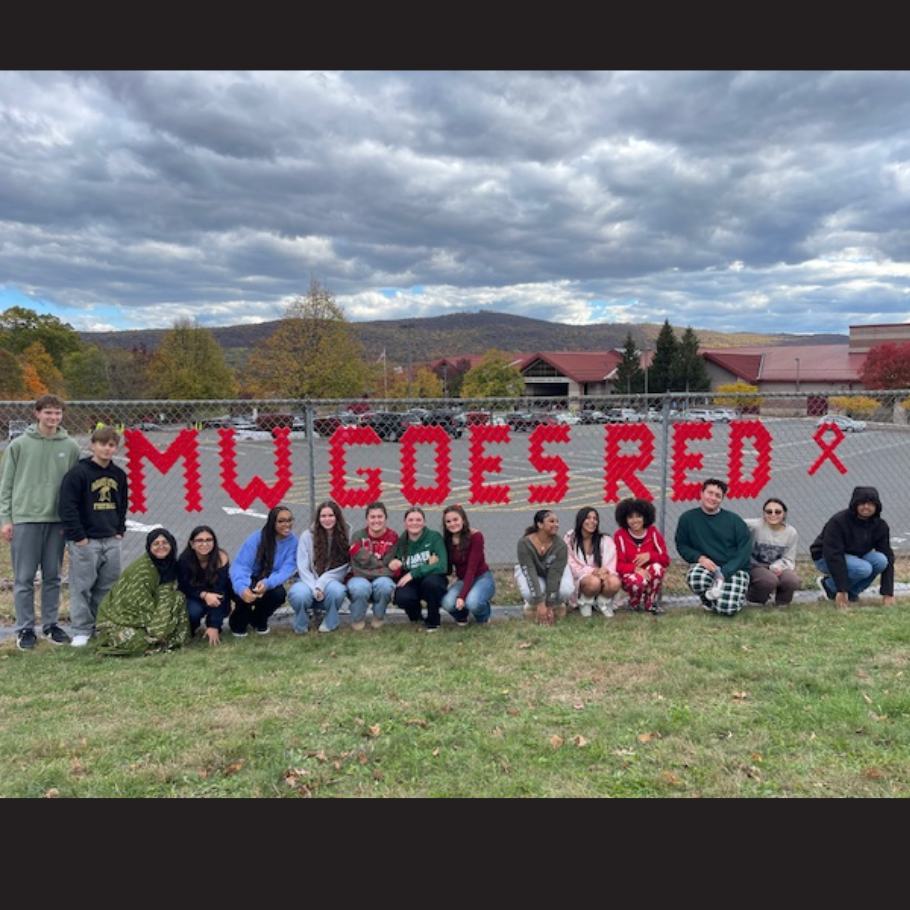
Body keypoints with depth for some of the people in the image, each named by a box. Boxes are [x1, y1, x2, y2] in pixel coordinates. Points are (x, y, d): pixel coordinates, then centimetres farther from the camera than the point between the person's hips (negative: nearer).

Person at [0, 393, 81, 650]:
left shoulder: (71, 447, 4)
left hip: (58, 520, 2)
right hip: (25, 519, -2)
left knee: (53, 577, 9)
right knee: (24, 578, 3)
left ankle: (50, 624, 21)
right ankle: (25, 629, 12)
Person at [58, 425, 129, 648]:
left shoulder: (119, 475, 10)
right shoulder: (77, 473, -9)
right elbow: (67, 508, -12)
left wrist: (120, 531, 9)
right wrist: (79, 537, -14)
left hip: (111, 540, 6)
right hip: (85, 541, -6)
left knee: (110, 586, 10)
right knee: (82, 586, 0)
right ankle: (82, 630, 10)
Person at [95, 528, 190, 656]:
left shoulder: (171, 565, 0)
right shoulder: (142, 568, -22)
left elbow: (165, 598, 4)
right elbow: (140, 603, -23)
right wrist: (159, 627, -21)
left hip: (145, 614, 6)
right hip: (119, 617, -6)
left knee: (178, 598, -13)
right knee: (138, 643, -31)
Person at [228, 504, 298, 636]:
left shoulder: (293, 541, -12)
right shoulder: (257, 537, -20)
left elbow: (287, 570, -20)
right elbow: (240, 566, -28)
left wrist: (267, 583, -42)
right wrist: (242, 588, -49)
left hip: (268, 585, 2)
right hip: (248, 582, -2)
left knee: (279, 594, -29)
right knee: (246, 594, -34)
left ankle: (259, 620, 5)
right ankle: (238, 623, 1)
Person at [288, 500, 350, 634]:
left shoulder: (345, 536, -4)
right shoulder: (307, 535, -6)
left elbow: (342, 568, -7)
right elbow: (303, 568, -7)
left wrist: (321, 584, -19)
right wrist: (315, 589, -21)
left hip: (331, 582, 1)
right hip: (309, 582, 0)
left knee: (337, 590, -36)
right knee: (299, 594, -36)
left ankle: (330, 621, -1)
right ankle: (301, 624, 1)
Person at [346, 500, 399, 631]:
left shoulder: (392, 537, -7)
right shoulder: (358, 536, -8)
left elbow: (388, 567, -15)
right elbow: (357, 569, -13)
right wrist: (380, 563, -25)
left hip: (382, 579, 1)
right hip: (360, 579, -1)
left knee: (384, 585, -33)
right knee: (361, 588, -35)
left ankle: (378, 618, -3)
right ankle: (357, 620, -5)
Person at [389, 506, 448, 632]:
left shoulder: (434, 537, -11)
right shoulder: (401, 541, -1)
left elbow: (442, 566, -22)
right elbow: (399, 573, 4)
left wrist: (413, 573, -23)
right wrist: (396, 566, -20)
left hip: (433, 581, -2)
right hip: (411, 583, 2)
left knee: (430, 581, -36)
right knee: (402, 598, -31)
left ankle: (433, 621, -7)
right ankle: (416, 615, 8)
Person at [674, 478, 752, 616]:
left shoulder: (734, 520, 0)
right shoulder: (688, 518, 1)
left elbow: (745, 549, -4)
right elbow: (682, 546, 5)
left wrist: (725, 572, -16)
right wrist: (700, 558, -15)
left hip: (734, 569, -1)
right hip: (705, 566, 1)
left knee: (727, 609, -25)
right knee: (695, 578, -36)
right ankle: (709, 600, 1)